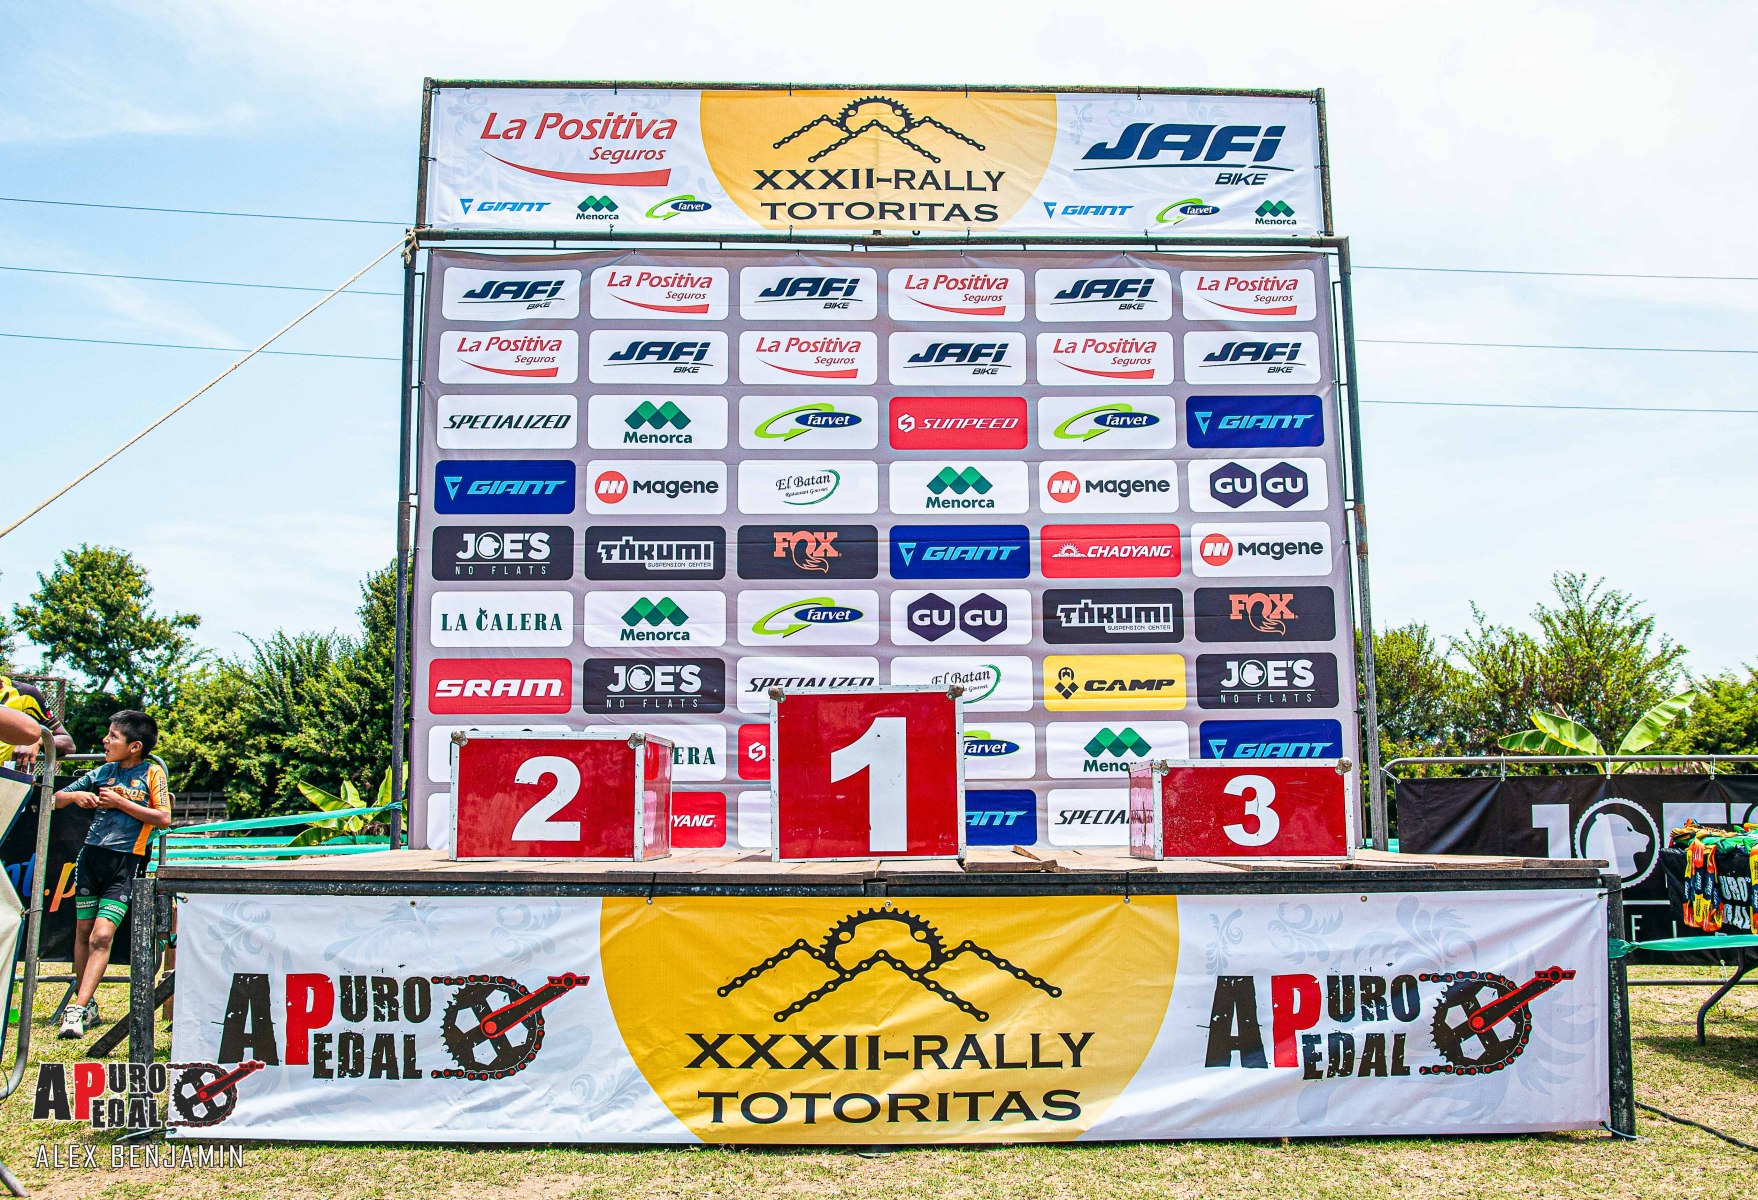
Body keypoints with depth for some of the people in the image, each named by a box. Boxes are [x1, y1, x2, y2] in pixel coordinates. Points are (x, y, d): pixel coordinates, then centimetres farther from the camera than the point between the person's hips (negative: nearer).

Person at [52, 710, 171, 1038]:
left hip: (125, 862, -5)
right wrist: (77, 795, -5)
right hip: (91, 854, 5)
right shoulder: (102, 773, 10)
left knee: (102, 935, -13)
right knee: (83, 931, 9)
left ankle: (77, 1010, -14)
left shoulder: (152, 773, -1)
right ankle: (87, 1003, 22)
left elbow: (164, 818, -9)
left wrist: (119, 802, -10)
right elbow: (57, 799, 17)